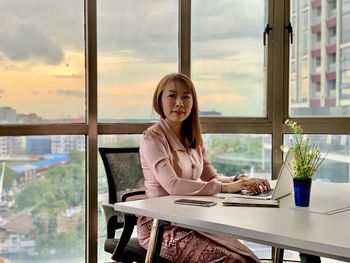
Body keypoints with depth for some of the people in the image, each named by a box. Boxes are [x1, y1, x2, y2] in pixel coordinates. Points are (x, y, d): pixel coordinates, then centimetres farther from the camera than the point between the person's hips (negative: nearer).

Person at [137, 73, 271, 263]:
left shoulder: (192, 137, 11)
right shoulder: (152, 137, -13)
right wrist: (227, 187, -28)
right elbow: (173, 185, -26)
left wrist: (239, 181, -9)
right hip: (160, 227, -7)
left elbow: (211, 178, 11)